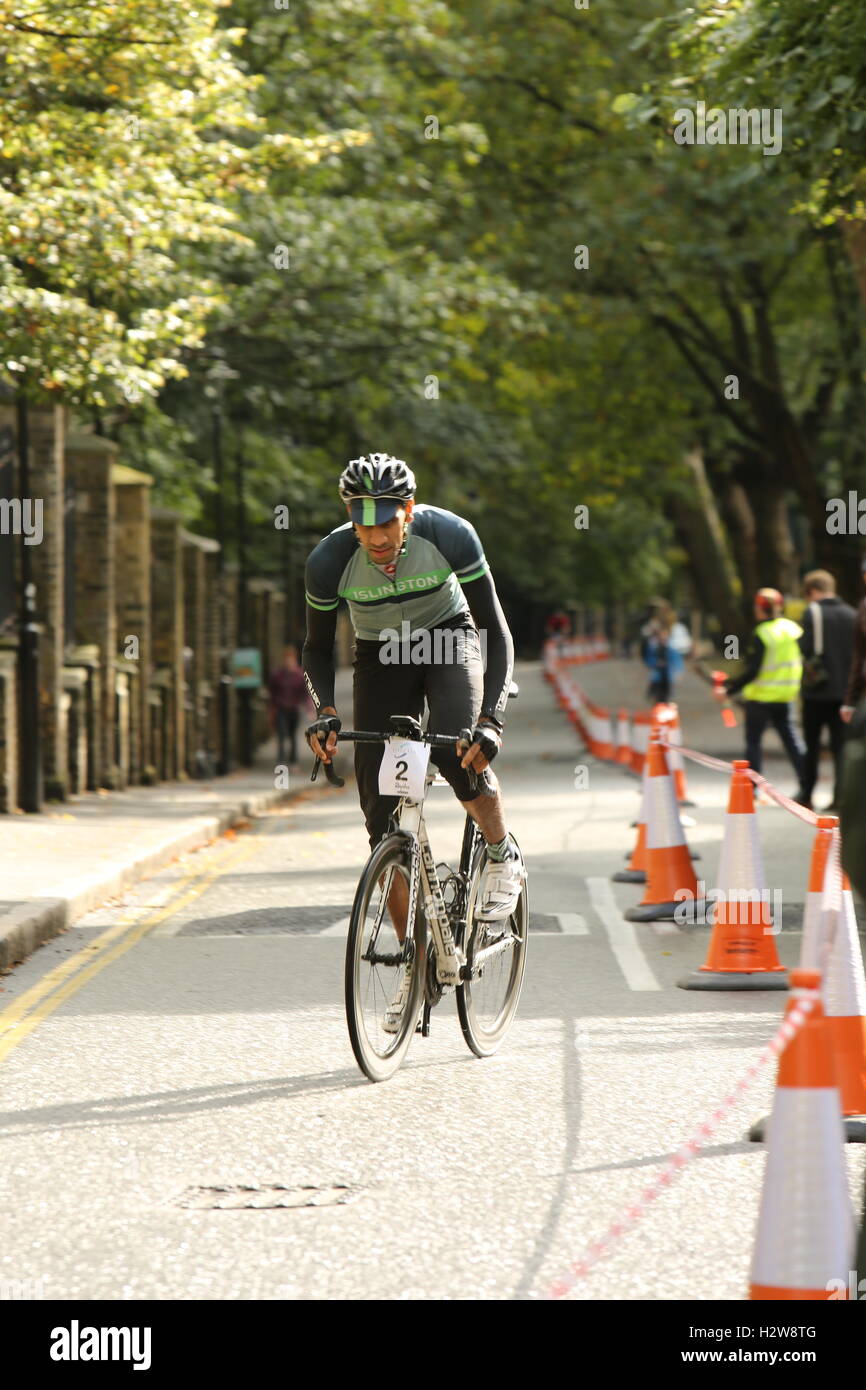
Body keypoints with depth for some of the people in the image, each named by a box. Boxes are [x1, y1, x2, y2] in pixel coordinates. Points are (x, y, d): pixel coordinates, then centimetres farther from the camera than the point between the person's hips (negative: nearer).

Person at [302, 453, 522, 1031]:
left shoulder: (450, 535, -29)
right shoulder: (330, 560, -25)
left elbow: (495, 630, -23)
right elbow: (317, 650, -8)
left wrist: (492, 718, -35)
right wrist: (325, 712, -27)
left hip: (450, 640, -2)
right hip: (381, 659, 2)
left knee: (460, 752, -33)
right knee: (383, 817, -6)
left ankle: (503, 854, -3)